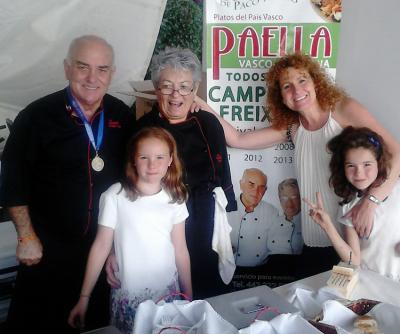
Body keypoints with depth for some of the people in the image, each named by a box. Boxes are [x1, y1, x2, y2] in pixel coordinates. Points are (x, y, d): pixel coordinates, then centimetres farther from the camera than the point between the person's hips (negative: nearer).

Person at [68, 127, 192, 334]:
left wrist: (189, 295, 8)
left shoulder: (174, 199, -2)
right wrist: (84, 298, -5)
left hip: (168, 293, 3)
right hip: (128, 297, -2)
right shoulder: (115, 196, -12)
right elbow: (101, 246, -7)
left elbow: (180, 250, 4)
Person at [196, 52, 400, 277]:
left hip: (357, 236, -4)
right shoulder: (291, 128, 5)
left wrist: (370, 203, -25)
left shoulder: (343, 109, -9)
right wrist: (202, 106, -4)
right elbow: (237, 139, 2)